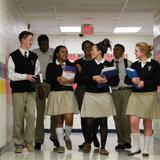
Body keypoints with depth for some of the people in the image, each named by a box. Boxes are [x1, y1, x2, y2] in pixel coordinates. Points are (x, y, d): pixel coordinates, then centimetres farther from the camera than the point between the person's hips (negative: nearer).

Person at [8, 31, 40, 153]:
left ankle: (29, 142, 4)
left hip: (31, 90, 3)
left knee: (31, 115, -7)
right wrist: (25, 76, -16)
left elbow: (37, 72, 15)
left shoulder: (34, 56, 12)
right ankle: (19, 143, 12)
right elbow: (11, 74, -7)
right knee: (18, 117, 2)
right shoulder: (13, 56, -1)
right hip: (18, 90, -3)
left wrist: (36, 79, -5)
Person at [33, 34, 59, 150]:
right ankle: (39, 140, 1)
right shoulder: (34, 53, 1)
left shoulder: (54, 52, 7)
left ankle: (54, 136, 18)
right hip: (40, 84, -2)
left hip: (53, 83, 2)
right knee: (40, 112, -4)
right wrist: (39, 87, -10)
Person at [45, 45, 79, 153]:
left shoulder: (71, 65, 12)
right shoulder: (51, 66, 7)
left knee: (69, 119, -10)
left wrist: (71, 80, -16)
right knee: (58, 120, 1)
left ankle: (67, 137, 20)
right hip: (56, 93, -1)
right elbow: (48, 79, -6)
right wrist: (58, 79, -20)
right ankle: (61, 145, 9)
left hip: (69, 93, 1)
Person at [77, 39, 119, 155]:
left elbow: (116, 81, 2)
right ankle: (87, 143, 24)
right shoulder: (89, 65, 7)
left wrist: (107, 80, -16)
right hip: (90, 95, 1)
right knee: (89, 122, -1)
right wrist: (93, 78, -14)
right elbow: (81, 79, -1)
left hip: (104, 95, -1)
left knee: (103, 122, 2)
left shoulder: (108, 65, 2)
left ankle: (103, 147, 12)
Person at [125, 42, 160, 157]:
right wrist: (132, 80, -15)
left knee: (147, 124, 6)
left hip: (149, 95, -3)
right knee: (134, 122, -7)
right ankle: (136, 147, 8)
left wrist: (144, 83, -17)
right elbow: (126, 79, 6)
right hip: (136, 95, 3)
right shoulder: (134, 65, 8)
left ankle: (146, 149, 16)